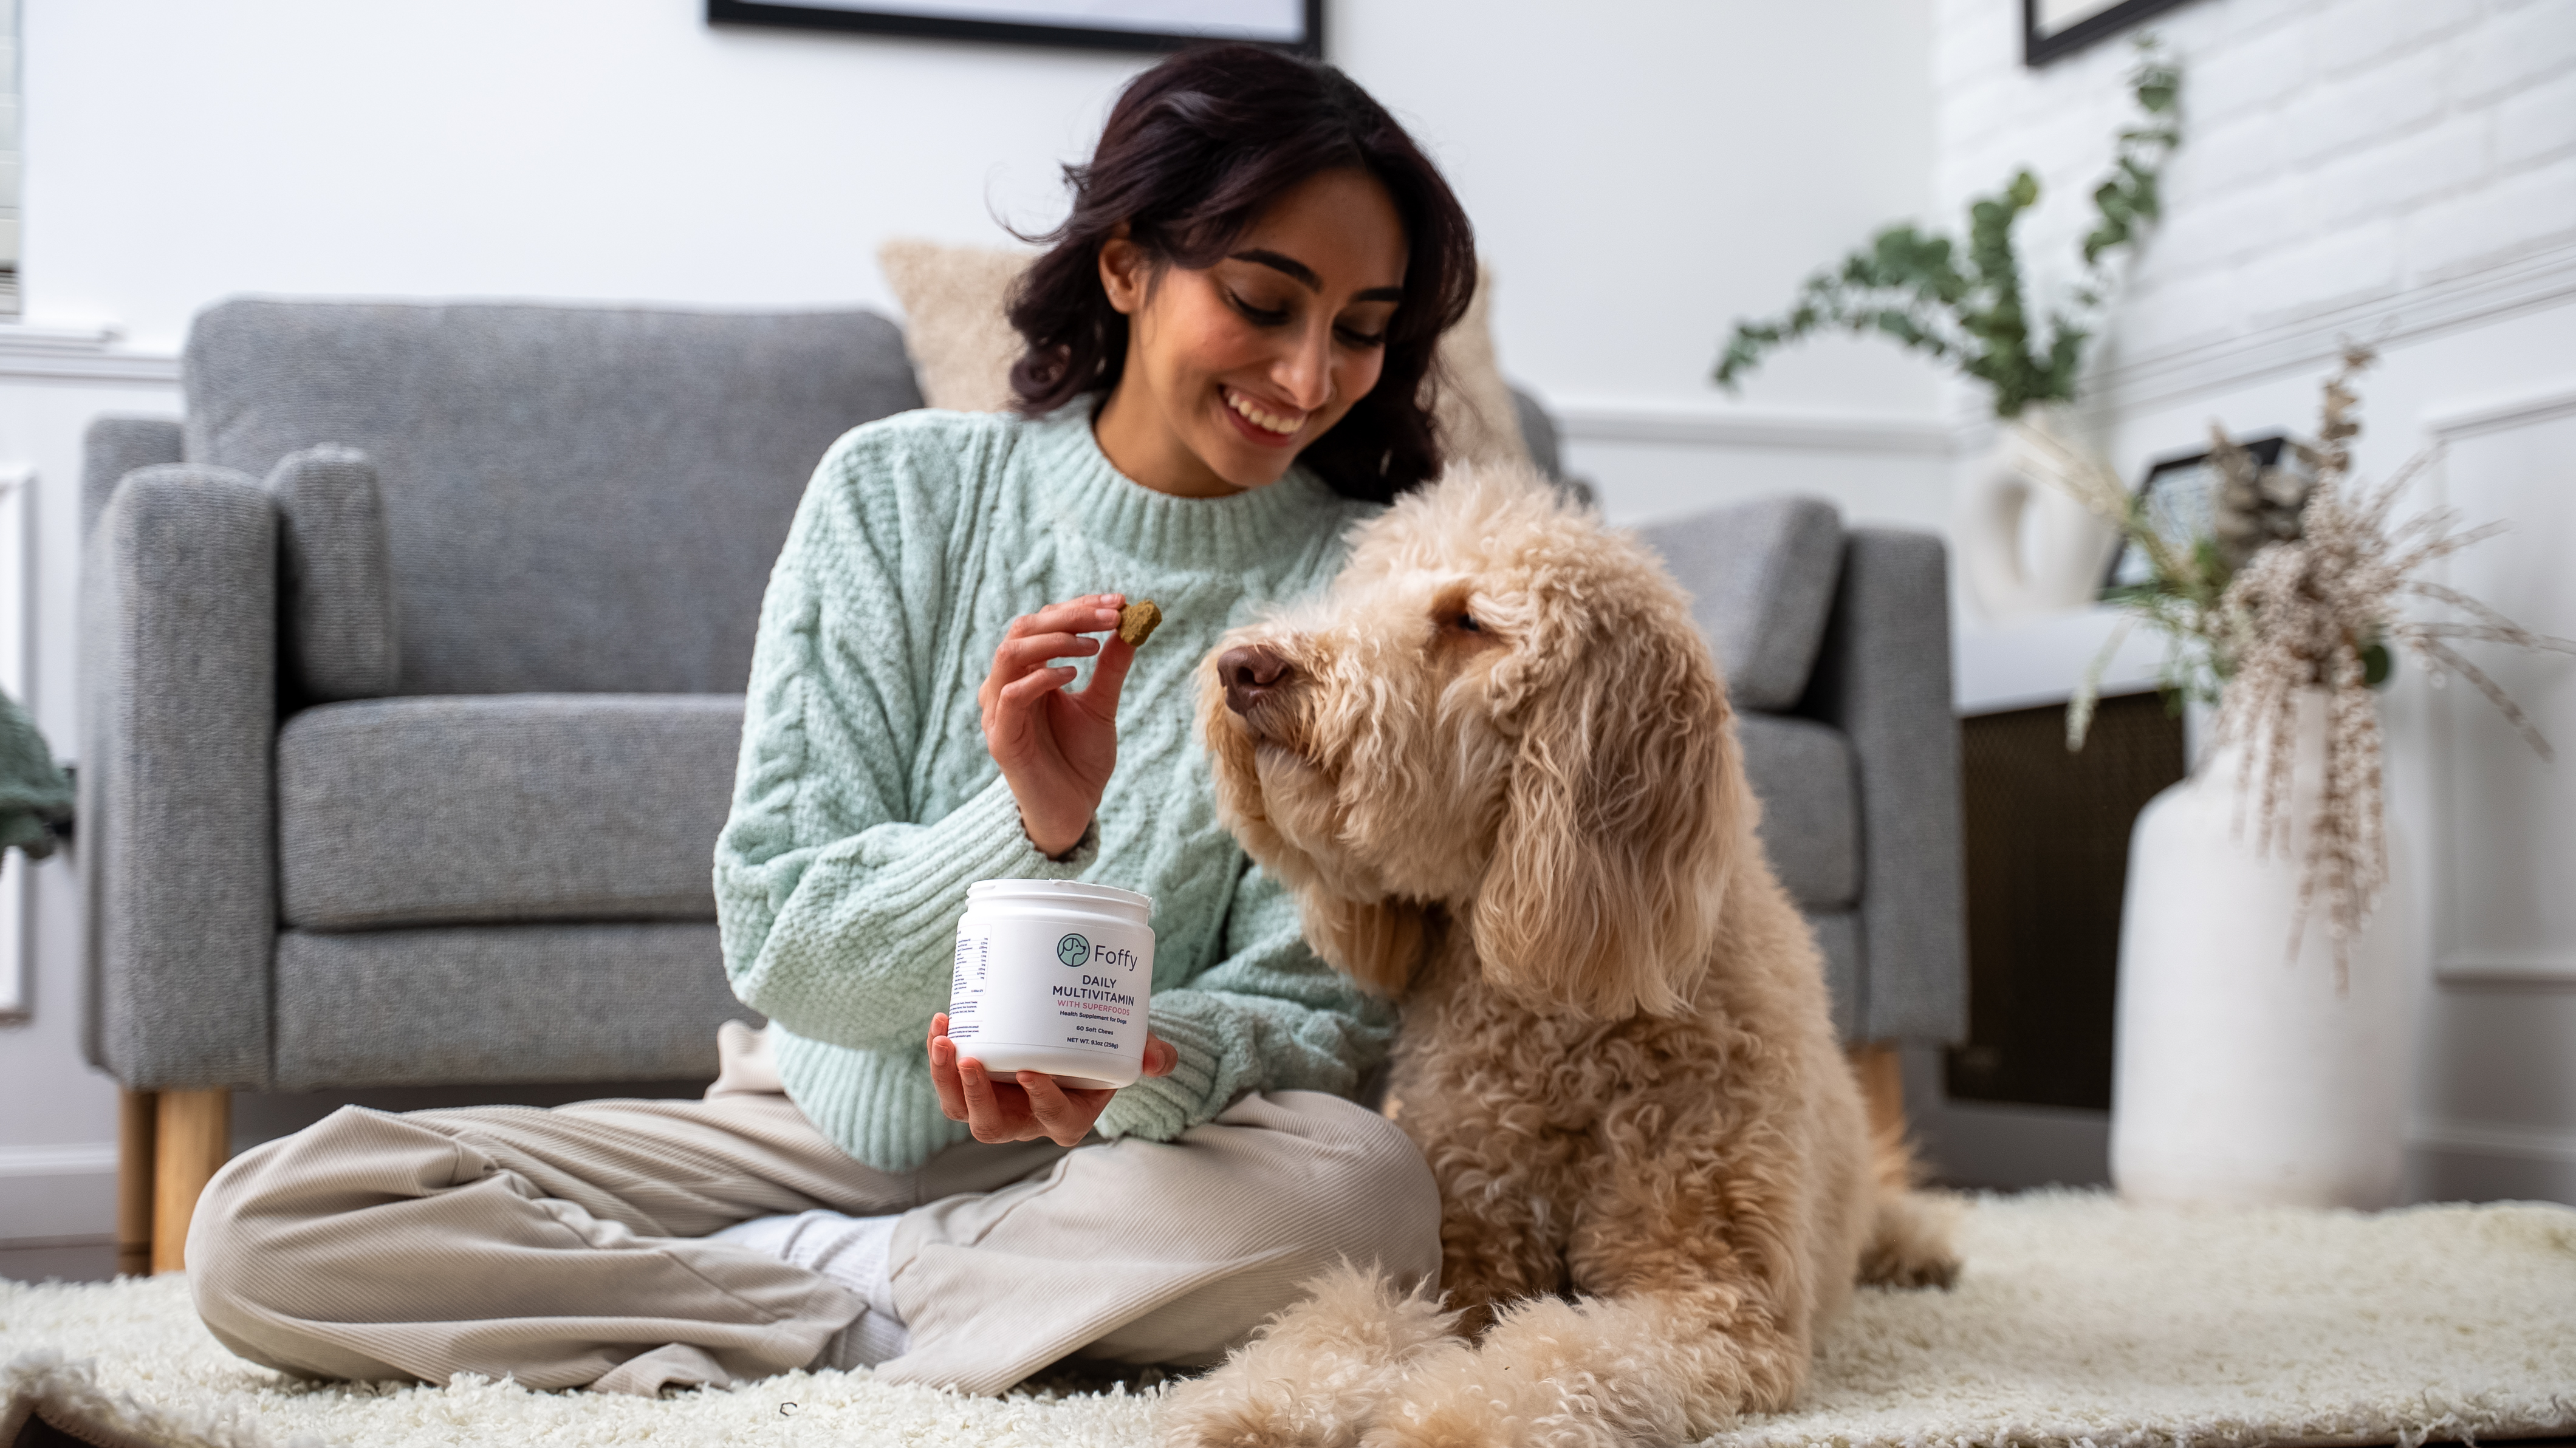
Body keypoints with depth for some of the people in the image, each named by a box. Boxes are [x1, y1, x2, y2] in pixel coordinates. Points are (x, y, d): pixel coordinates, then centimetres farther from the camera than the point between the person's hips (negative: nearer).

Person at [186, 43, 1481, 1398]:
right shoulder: (902, 490, -5)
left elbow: (1312, 1005, -7)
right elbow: (777, 944, -8)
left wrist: (1147, 1075, -31)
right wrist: (1027, 829, -28)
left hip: (1110, 1157, 0)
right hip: (817, 1123, 1)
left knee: (1367, 1195, -36)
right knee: (261, 1229, -15)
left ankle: (768, 1287, -17)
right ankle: (863, 1309, -11)